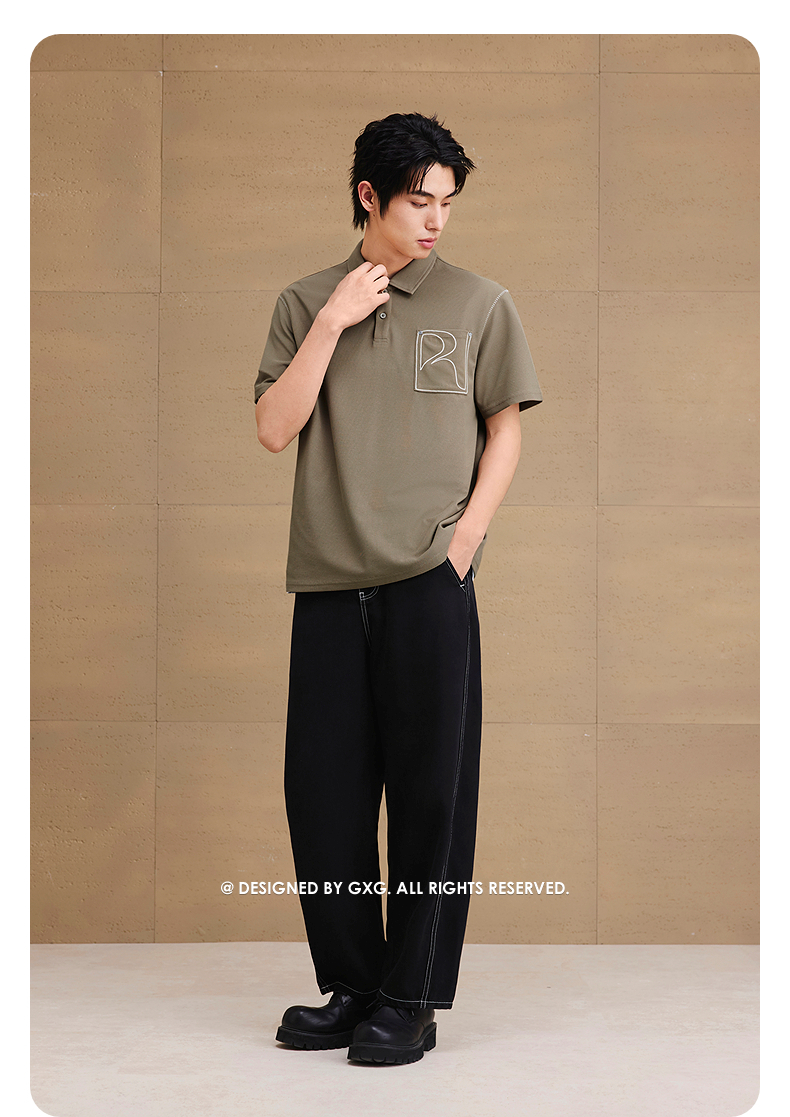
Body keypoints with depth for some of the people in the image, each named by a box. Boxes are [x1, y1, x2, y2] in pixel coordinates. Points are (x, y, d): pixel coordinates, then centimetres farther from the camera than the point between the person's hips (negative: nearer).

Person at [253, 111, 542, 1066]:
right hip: (328, 586, 2)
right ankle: (349, 987, 20)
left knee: (429, 791, 0)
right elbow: (274, 431, 1)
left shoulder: (479, 304, 6)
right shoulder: (305, 305, 10)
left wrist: (466, 537, -4)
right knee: (322, 794, 6)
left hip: (429, 585, -2)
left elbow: (505, 428, 9)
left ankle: (411, 999, 10)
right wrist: (331, 321, -6)